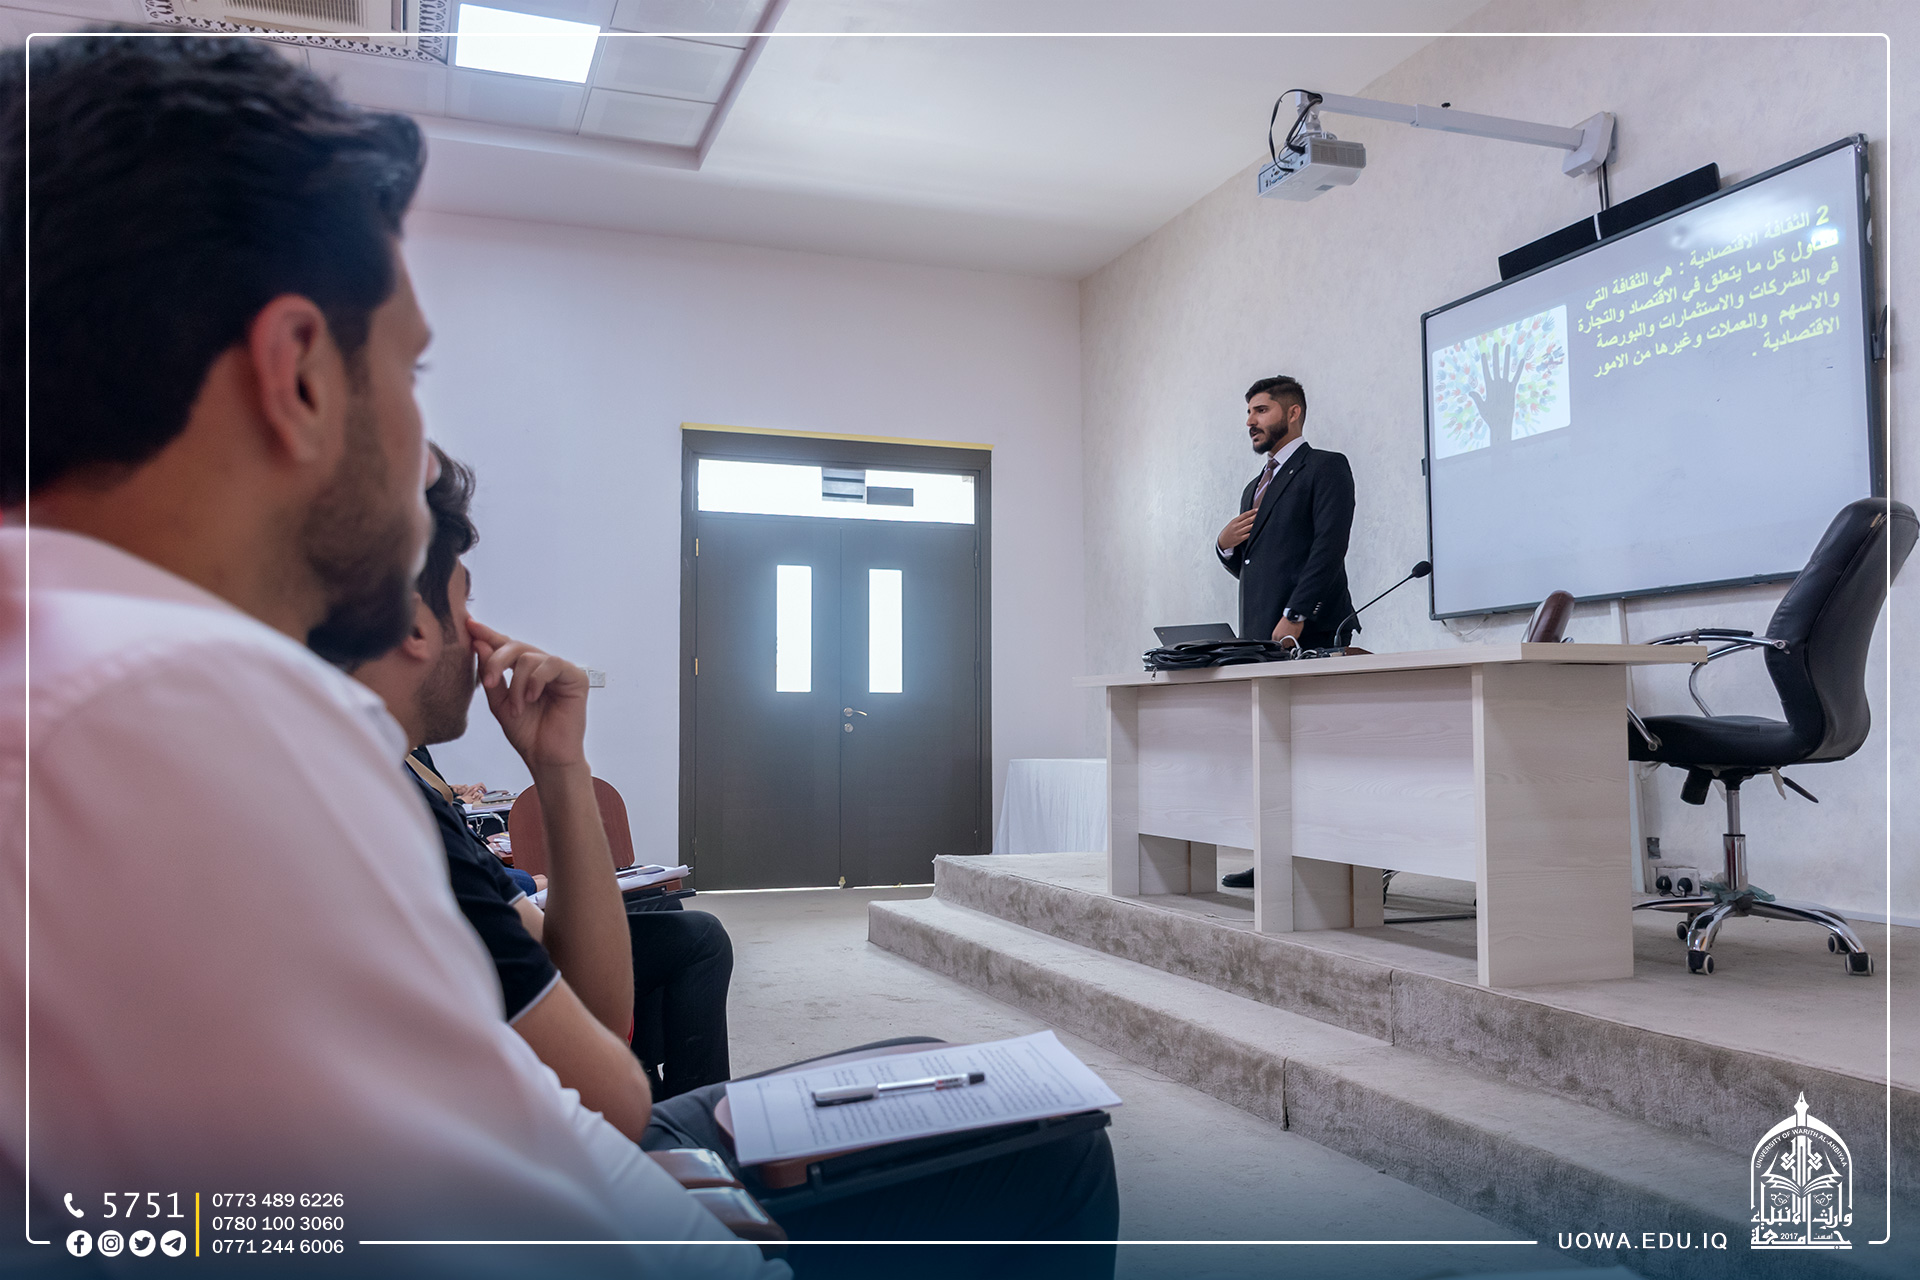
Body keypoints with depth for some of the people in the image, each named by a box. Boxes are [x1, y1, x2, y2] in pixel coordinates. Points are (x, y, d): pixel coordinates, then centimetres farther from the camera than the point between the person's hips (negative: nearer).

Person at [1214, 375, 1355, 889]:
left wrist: (1295, 616, -20)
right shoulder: (1254, 488, 26)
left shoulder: (1325, 467, 1)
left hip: (1308, 635, -8)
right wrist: (1227, 545, 6)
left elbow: (1329, 547, -12)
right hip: (1260, 636, 8)